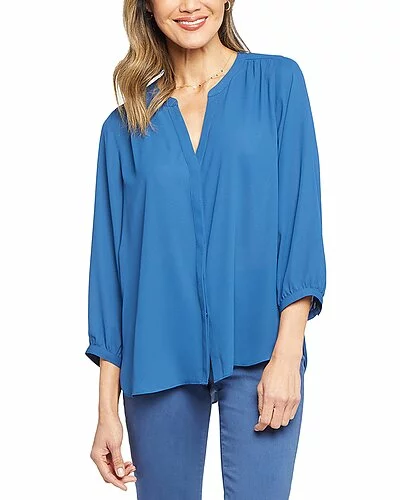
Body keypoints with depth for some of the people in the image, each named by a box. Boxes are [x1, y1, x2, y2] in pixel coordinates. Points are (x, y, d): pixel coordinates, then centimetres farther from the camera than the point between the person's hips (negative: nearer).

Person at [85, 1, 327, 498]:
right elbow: (110, 260, 5)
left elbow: (302, 217, -2)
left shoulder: (278, 82, 2)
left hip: (257, 350, -1)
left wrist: (287, 353, -11)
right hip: (157, 358, 2)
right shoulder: (125, 126, 6)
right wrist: (107, 408, 2)